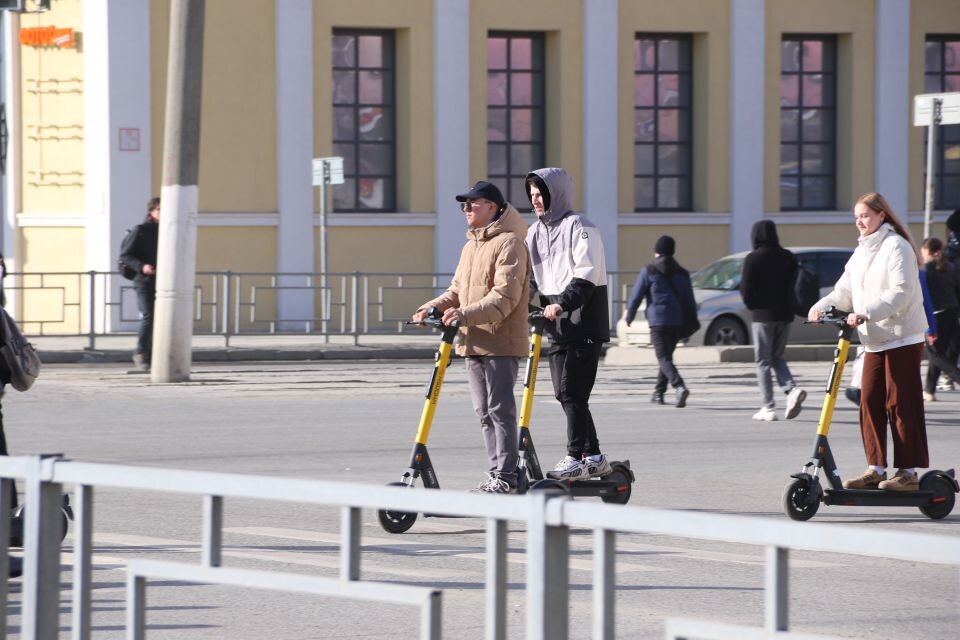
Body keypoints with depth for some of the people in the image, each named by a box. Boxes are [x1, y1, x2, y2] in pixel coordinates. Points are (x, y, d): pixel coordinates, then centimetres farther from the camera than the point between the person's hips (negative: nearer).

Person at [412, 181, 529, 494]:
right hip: (474, 342, 9)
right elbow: (458, 290, 22)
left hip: (501, 342, -9)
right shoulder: (470, 247, 20)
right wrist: (434, 306, 2)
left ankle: (506, 475, -7)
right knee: (484, 411, 10)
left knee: (500, 409, -9)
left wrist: (466, 314, -28)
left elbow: (505, 296, -19)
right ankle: (497, 473, 15)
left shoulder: (509, 243, -10)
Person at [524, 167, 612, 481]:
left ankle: (576, 457, -7)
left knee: (573, 391, -11)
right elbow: (530, 278, 18)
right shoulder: (535, 232, 16)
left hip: (583, 324, -8)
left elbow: (586, 275, -17)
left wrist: (563, 303, -28)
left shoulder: (578, 226, -8)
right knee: (564, 394, 6)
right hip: (557, 325, 8)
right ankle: (593, 457, 13)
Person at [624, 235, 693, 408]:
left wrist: (629, 316, 12)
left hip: (658, 321, -5)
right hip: (677, 322, 5)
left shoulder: (649, 271, -2)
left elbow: (636, 296, -2)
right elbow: (690, 301, 12)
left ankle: (679, 387, -32)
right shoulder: (681, 273, 12)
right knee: (666, 356, 20)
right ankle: (658, 393, 27)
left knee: (664, 358, -10)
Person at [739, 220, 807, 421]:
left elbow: (746, 289, -10)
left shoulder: (753, 259, -9)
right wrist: (787, 303, 14)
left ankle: (768, 407, -1)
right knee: (778, 357, 17)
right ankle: (792, 389, -8)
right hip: (785, 314, 4)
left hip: (762, 314, -4)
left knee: (763, 361, 3)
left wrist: (751, 305, 9)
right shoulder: (788, 257, 5)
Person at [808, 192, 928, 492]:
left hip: (902, 338, -8)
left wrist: (865, 312, -29)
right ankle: (876, 469, 9)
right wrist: (821, 307, -5)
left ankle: (909, 472, -4)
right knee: (869, 403, 4)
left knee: (901, 404, -7)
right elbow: (845, 292, 14)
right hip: (875, 340, 8)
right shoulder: (862, 253, 17)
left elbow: (901, 292, -20)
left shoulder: (896, 247, -9)